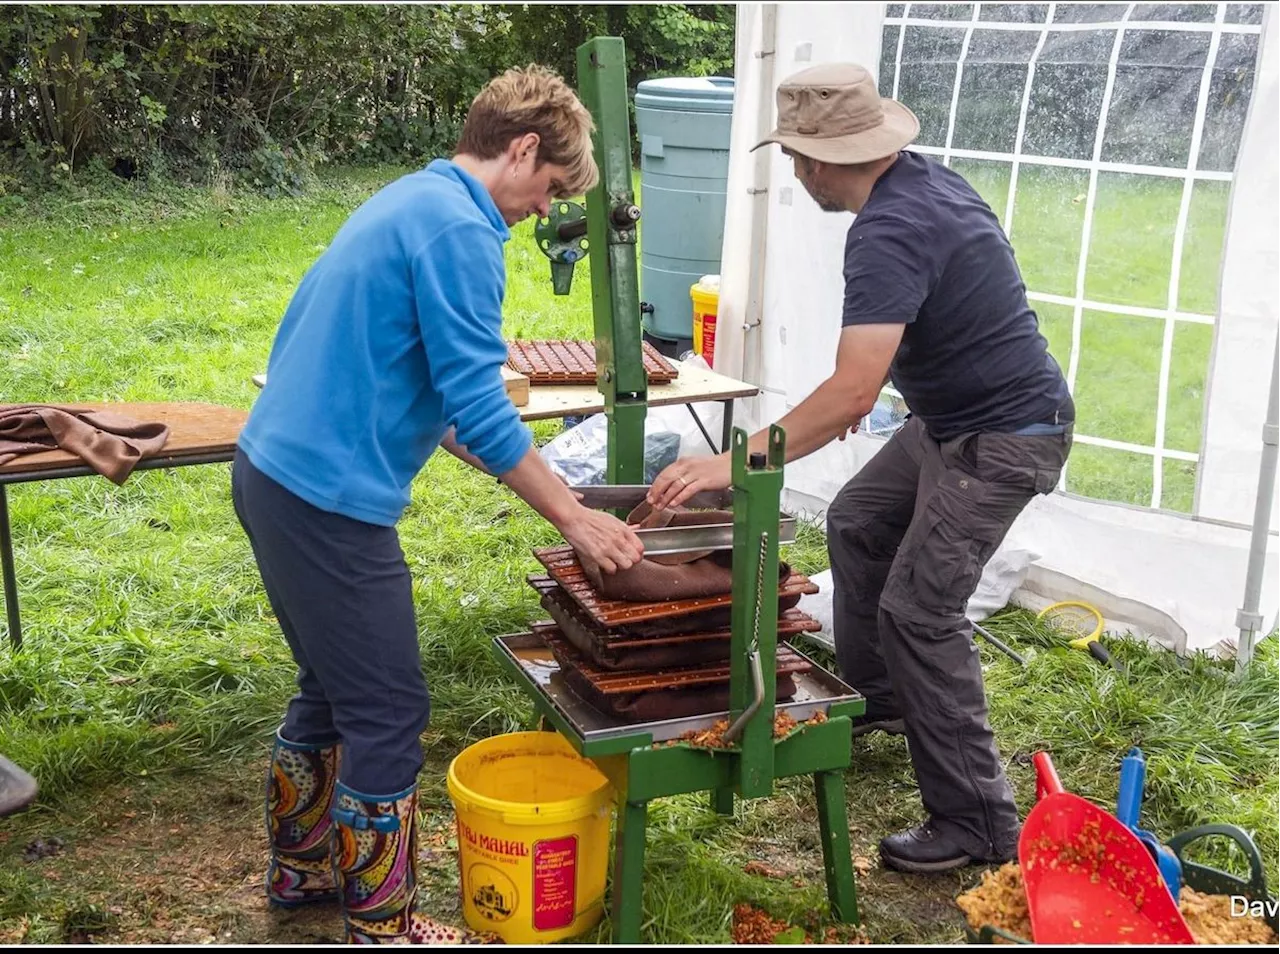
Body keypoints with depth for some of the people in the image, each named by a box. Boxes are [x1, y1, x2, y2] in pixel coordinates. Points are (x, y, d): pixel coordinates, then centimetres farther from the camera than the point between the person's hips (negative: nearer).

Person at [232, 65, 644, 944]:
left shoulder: (410, 200, 16)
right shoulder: (461, 230, -15)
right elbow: (480, 407, -19)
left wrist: (524, 472, 19)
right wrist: (575, 518, -10)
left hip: (273, 474, 10)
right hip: (331, 498, -10)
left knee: (335, 688, 23)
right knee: (390, 713, 1)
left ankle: (301, 866, 38)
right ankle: (384, 927, 14)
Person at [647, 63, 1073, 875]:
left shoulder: (888, 231, -27)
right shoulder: (921, 176, 2)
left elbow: (851, 392, -36)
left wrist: (733, 464, -36)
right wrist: (864, 384, 22)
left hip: (1002, 436, -11)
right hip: (953, 415, 11)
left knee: (919, 611, -12)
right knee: (858, 524, 21)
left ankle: (978, 824, -3)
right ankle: (876, 696, 38)